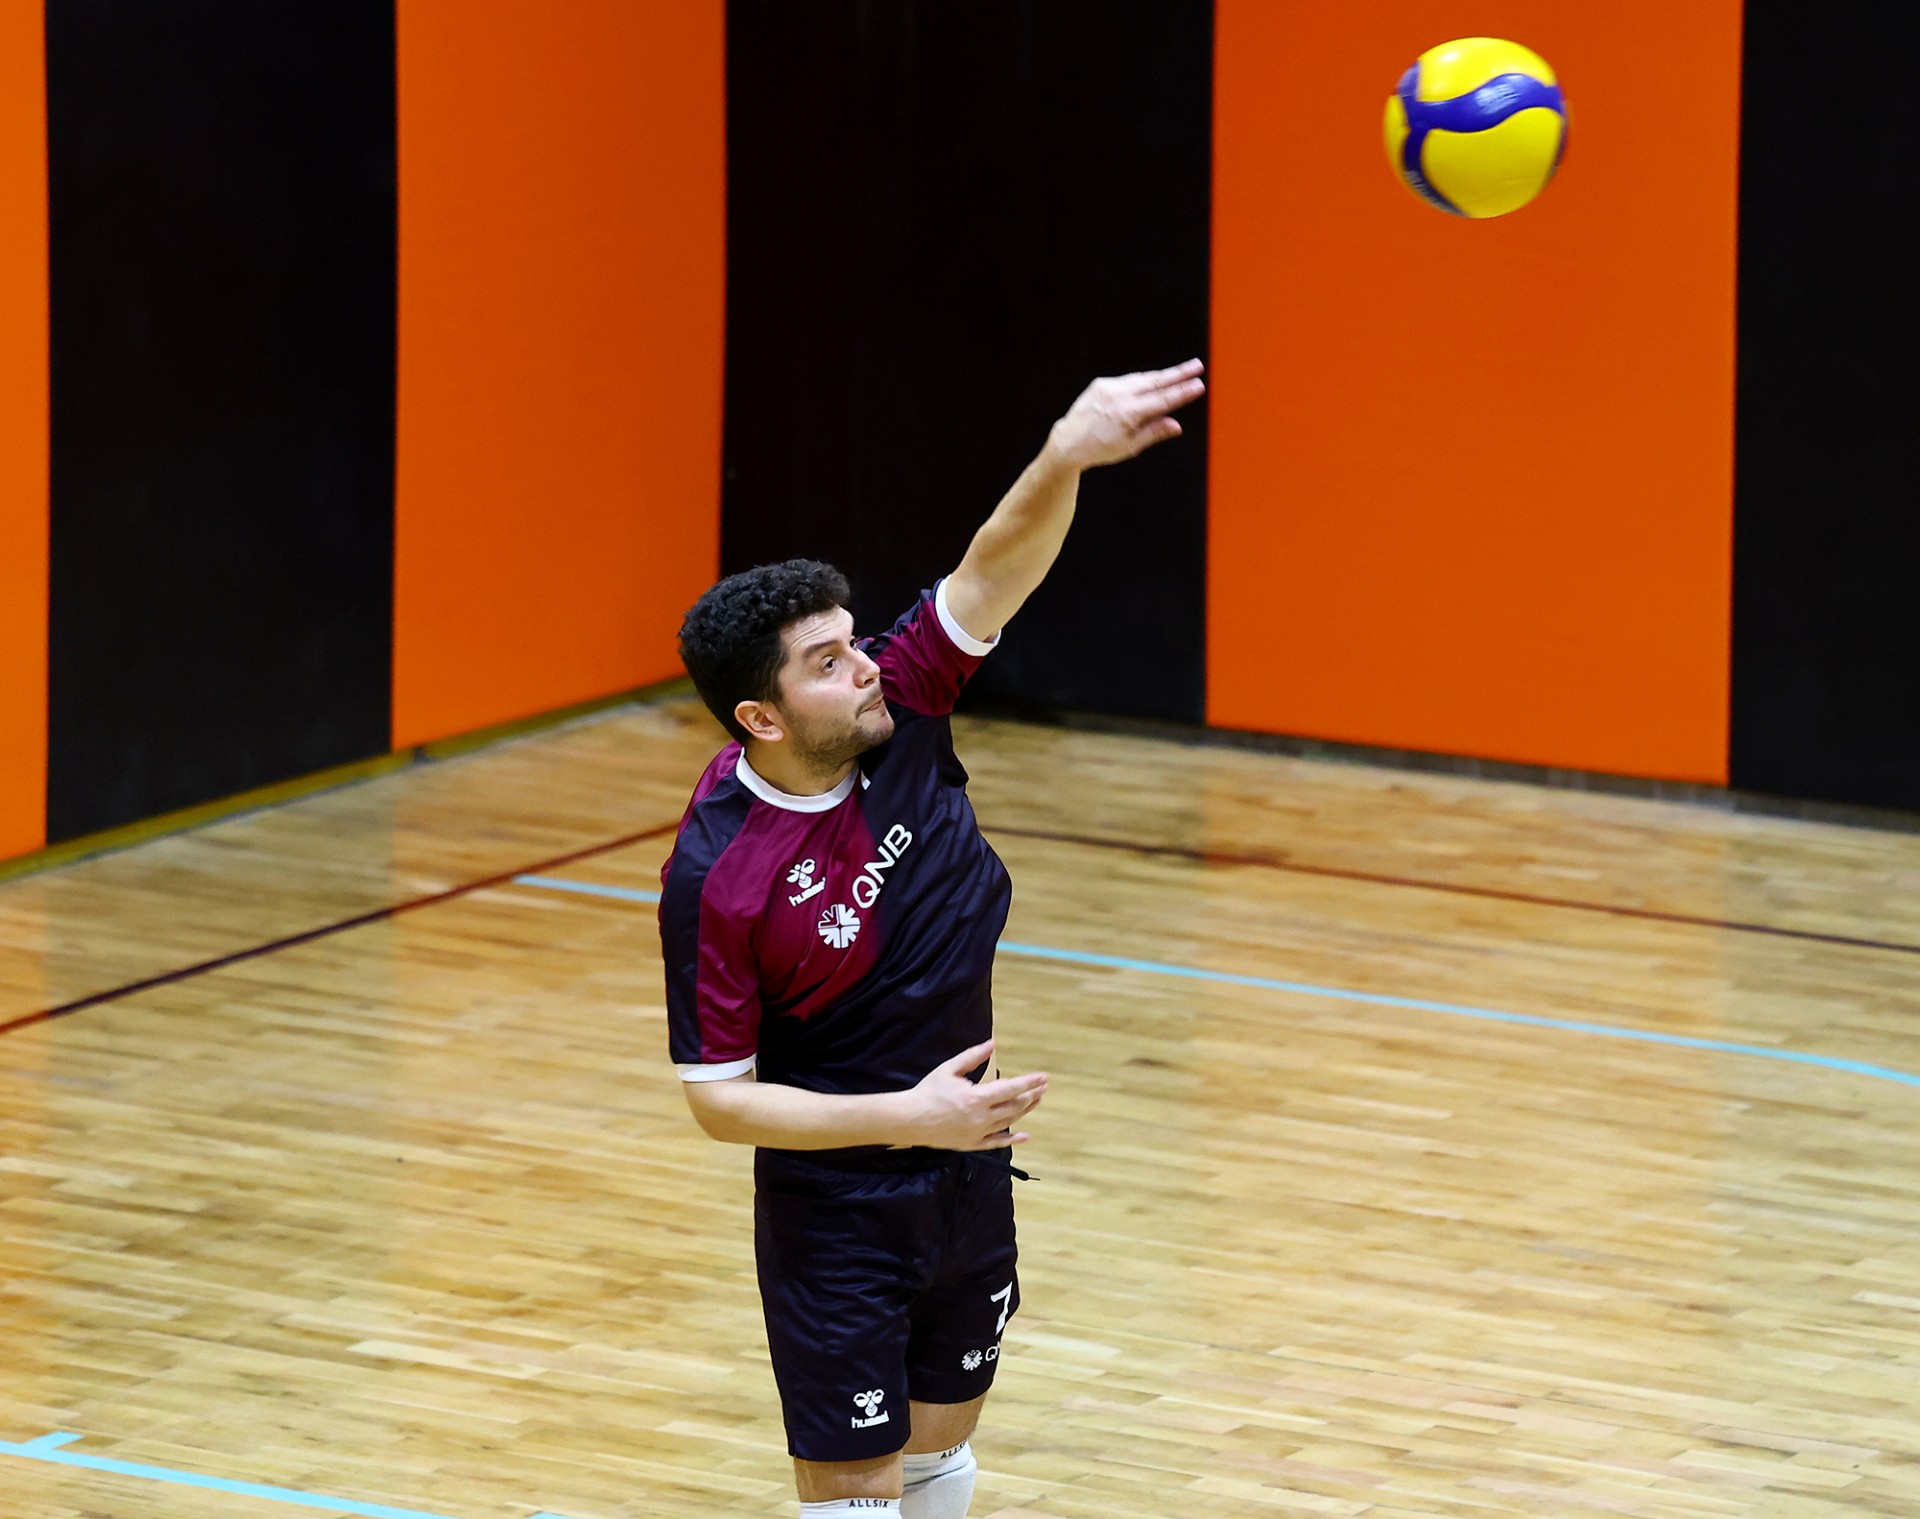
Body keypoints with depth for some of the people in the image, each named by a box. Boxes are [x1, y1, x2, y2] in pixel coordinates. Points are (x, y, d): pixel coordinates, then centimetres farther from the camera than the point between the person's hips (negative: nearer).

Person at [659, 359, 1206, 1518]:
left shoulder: (896, 716, -11)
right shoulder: (717, 878, -25)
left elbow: (994, 573, -19)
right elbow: (720, 1098, -20)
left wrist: (1066, 457, -39)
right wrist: (904, 1117, -27)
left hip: (970, 1177, 6)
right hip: (837, 1220, -6)